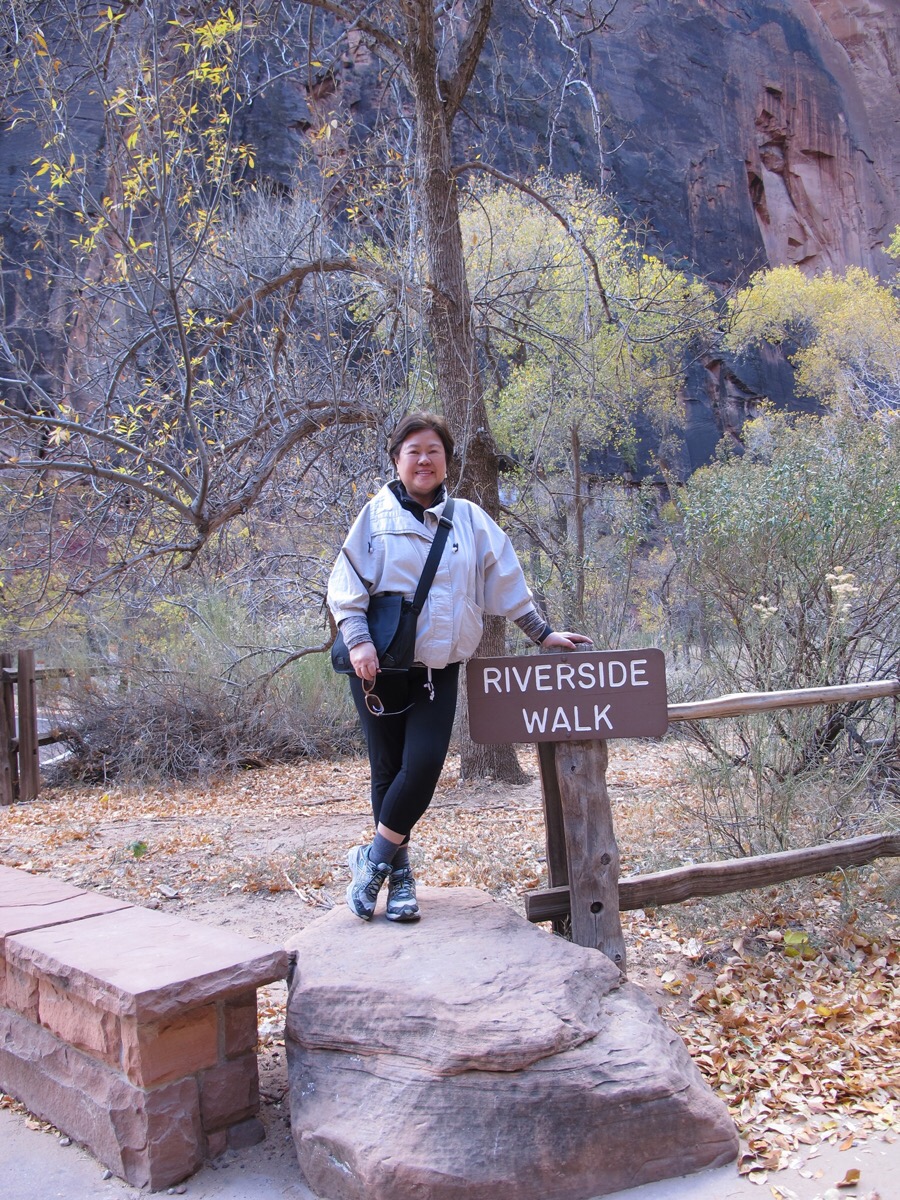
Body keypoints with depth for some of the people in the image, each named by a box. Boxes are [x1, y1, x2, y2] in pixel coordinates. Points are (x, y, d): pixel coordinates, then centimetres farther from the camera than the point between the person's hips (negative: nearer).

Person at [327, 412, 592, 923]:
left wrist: (542, 632, 14)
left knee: (423, 766, -13)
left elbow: (506, 583, 14)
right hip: (380, 667, -1)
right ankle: (399, 873, 18)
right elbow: (346, 588, -1)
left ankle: (374, 860, 5)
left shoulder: (469, 518, 9)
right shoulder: (378, 515, 2)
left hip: (439, 670, 1)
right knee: (389, 771, 3)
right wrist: (358, 641, -13)